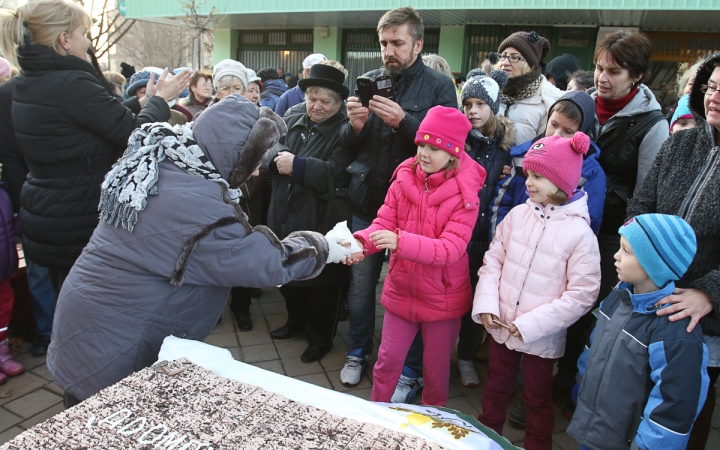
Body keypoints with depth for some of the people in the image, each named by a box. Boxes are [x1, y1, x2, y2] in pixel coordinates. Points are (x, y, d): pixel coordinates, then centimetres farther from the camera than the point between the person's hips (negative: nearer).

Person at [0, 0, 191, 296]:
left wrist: (143, 101, 16)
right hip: (79, 222, -9)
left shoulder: (27, 84, 7)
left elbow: (103, 119, 13)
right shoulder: (71, 83, -21)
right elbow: (136, 135, -18)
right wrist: (159, 100, -1)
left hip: (45, 217, 9)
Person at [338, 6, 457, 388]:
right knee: (360, 284, 12)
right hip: (366, 202, 3)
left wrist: (404, 121, -25)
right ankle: (357, 353, 33)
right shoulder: (368, 82, 8)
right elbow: (346, 144, 9)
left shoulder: (439, 87, -1)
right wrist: (355, 125, -14)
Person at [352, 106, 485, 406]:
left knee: (436, 369, 16)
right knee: (387, 360, 14)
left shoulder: (465, 195, -17)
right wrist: (362, 242, -30)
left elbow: (451, 249, -26)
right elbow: (384, 221, -7)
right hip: (401, 290, 3)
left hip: (442, 298, -3)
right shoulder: (404, 179, -5)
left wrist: (400, 241, -39)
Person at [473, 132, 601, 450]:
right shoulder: (518, 214, -5)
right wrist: (486, 304, -12)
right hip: (500, 326, 4)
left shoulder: (580, 233, -16)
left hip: (540, 337, -4)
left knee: (537, 399, 18)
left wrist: (531, 324, -19)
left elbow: (582, 294, -16)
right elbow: (494, 259, 1)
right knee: (496, 387, 25)